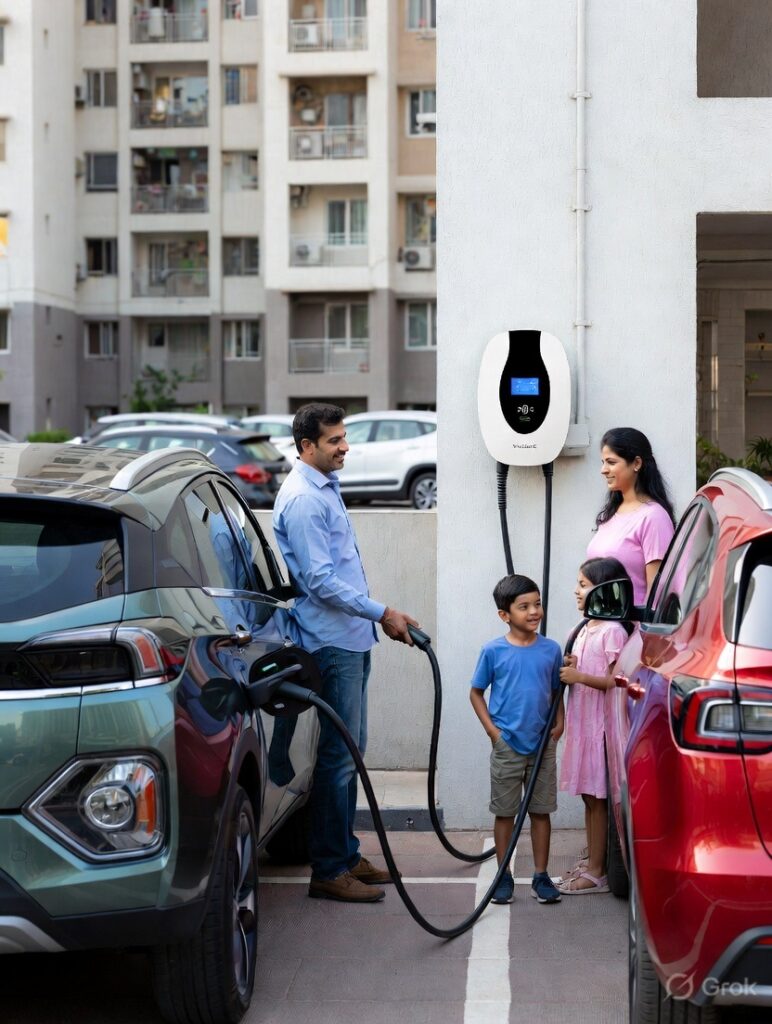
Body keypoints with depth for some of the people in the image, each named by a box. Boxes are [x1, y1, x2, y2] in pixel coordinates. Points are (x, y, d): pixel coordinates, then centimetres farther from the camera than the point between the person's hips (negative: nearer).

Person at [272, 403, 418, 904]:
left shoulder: (325, 489, 15)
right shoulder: (302, 499, -17)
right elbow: (320, 580, -22)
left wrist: (377, 617, 21)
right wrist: (382, 613, -19)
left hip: (351, 638, 10)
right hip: (332, 642, -10)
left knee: (350, 750, 15)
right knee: (339, 755, -6)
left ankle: (347, 854, 23)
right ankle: (329, 871, -1)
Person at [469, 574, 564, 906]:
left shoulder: (551, 650, 0)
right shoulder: (493, 651, -6)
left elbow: (557, 691, 10)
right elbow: (476, 692, 2)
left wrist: (559, 724, -4)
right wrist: (491, 729, -6)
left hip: (542, 745, 2)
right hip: (506, 745, -2)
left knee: (541, 811, 8)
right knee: (504, 812, 7)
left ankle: (541, 877, 17)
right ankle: (504, 877, 17)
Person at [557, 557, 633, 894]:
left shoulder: (613, 631, -14)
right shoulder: (585, 630, 13)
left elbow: (617, 681, -19)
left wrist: (580, 676, -25)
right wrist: (569, 668, 3)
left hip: (600, 724, -9)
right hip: (582, 721, 9)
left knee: (597, 797, -4)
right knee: (589, 796, 14)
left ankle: (597, 873, 2)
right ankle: (591, 861, 22)